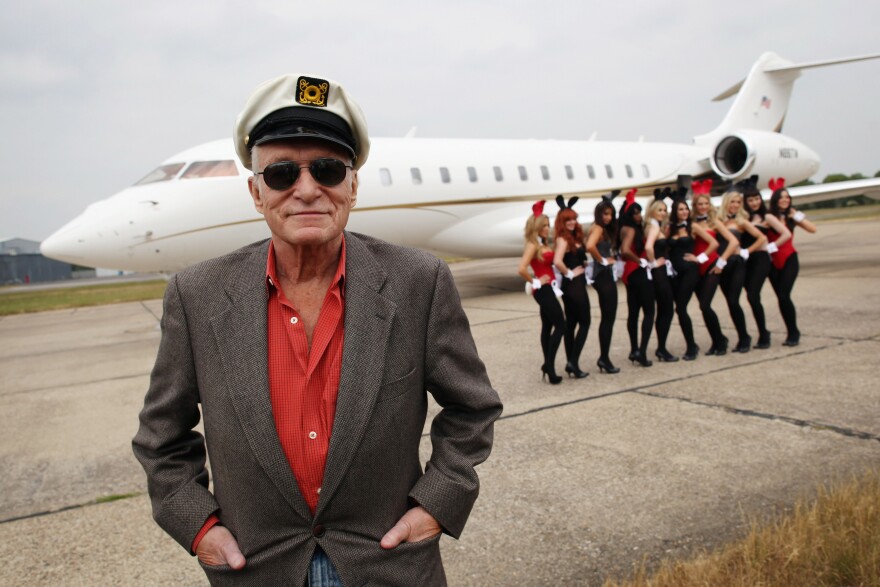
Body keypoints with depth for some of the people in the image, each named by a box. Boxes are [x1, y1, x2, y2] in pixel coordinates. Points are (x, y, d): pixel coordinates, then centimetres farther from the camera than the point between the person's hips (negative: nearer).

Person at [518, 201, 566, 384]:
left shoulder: (543, 244, 12)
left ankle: (547, 365, 21)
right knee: (560, 325, -7)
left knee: (548, 326, 13)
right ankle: (549, 365, -5)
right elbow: (521, 269, -27)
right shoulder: (532, 245, -15)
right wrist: (535, 282, -15)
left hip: (547, 289, 9)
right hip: (543, 290, -9)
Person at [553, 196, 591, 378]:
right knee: (584, 322, -3)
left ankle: (570, 363, 17)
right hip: (573, 285, -9)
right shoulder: (563, 239, -15)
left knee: (571, 323, 11)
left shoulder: (574, 237, 12)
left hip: (576, 285, 9)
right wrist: (569, 273, -18)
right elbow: (557, 261, -31)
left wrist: (583, 264, 0)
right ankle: (573, 362, -4)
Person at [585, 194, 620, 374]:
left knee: (607, 318, 13)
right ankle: (604, 358, 2)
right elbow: (590, 246, -32)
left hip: (607, 275, 10)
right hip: (603, 275, -10)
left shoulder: (604, 229, 15)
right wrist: (602, 260, -20)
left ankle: (604, 358, 20)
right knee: (608, 318, -4)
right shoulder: (598, 229, -13)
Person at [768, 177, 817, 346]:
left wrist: (797, 216, -11)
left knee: (784, 296, -14)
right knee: (781, 297, 5)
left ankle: (793, 334, 0)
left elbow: (812, 229, -5)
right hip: (773, 262, 1)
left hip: (789, 259, -1)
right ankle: (793, 333, 20)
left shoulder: (792, 216, 2)